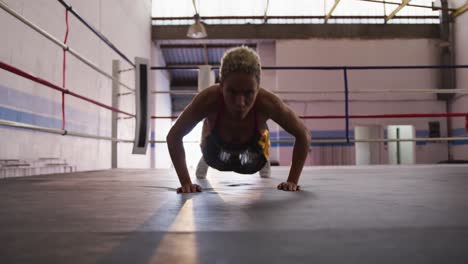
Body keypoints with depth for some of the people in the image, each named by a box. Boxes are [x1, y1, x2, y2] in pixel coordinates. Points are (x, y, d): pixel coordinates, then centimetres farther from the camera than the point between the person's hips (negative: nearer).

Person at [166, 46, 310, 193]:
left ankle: (262, 163, 70)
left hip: (253, 144, 1)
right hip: (216, 142, -1)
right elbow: (174, 136, -32)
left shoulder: (267, 102, -44)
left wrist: (292, 181, -33)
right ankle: (204, 161, 69)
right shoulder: (209, 99, -45)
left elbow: (303, 134, -29)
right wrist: (186, 182, -37)